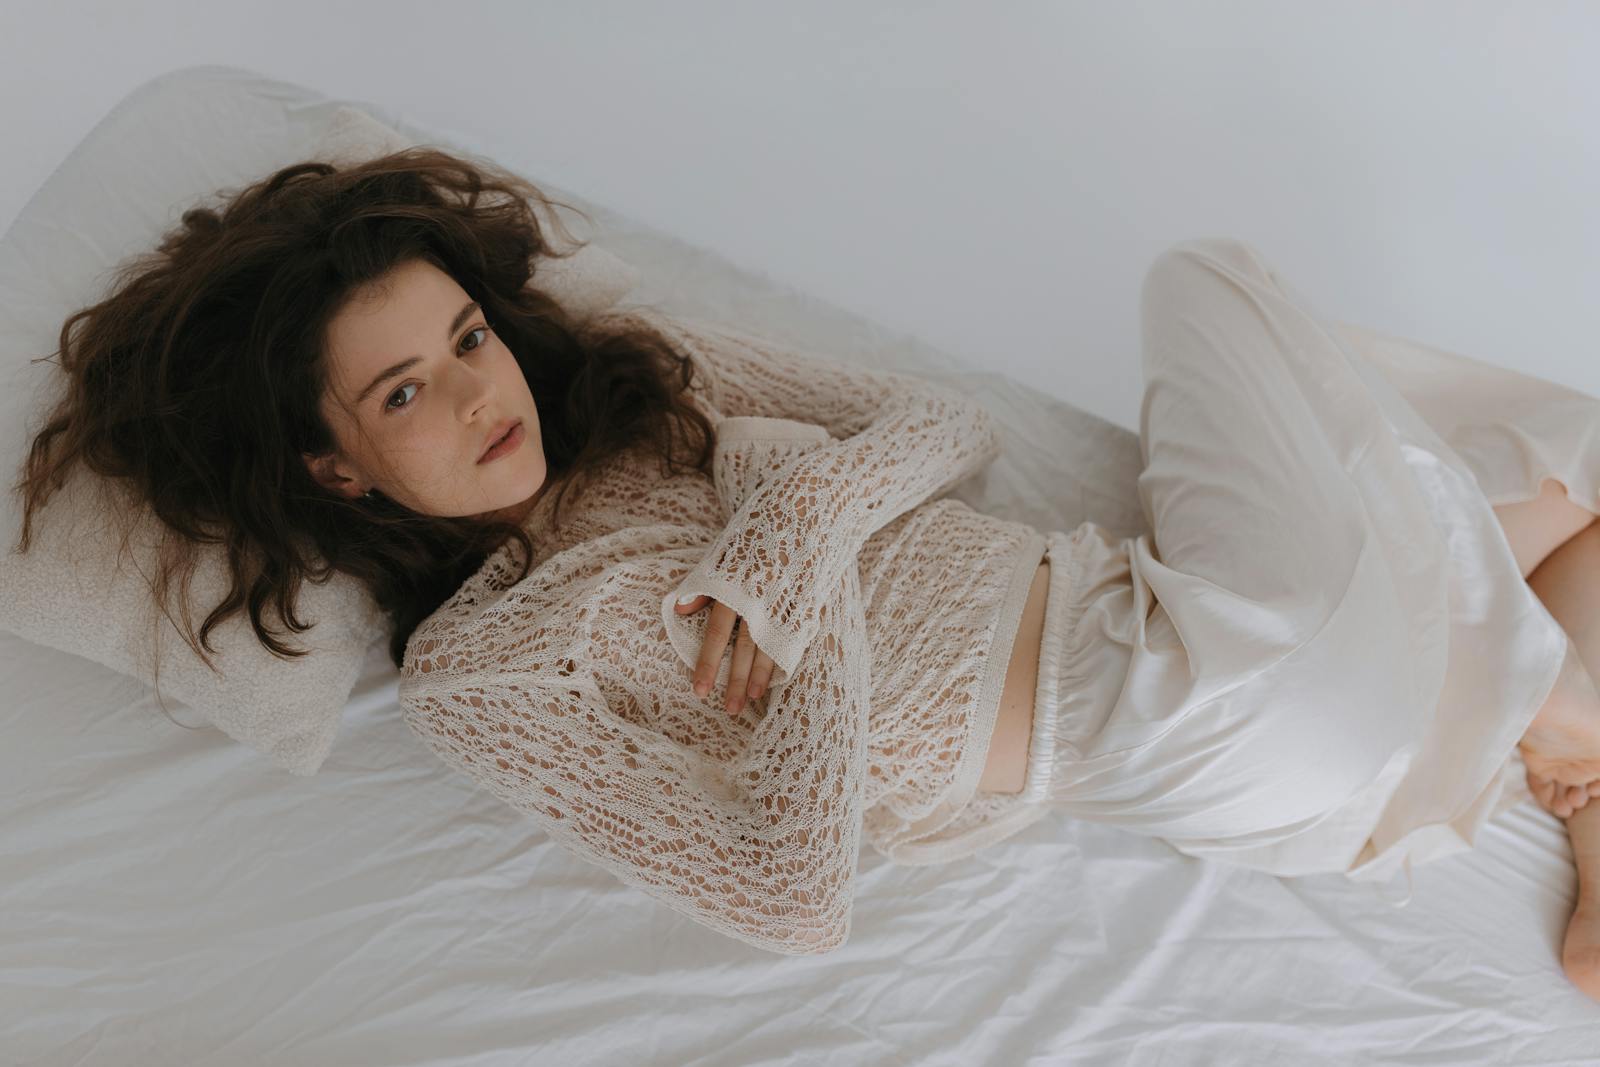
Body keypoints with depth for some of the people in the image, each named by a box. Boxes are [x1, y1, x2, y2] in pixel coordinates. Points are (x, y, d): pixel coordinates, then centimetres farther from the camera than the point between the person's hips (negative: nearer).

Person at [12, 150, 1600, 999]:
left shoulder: (632, 371, 6)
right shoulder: (472, 665, -12)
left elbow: (952, 421, 4)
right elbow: (787, 900, -19)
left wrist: (807, 508, -16)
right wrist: (818, 611, -22)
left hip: (1128, 601, 6)